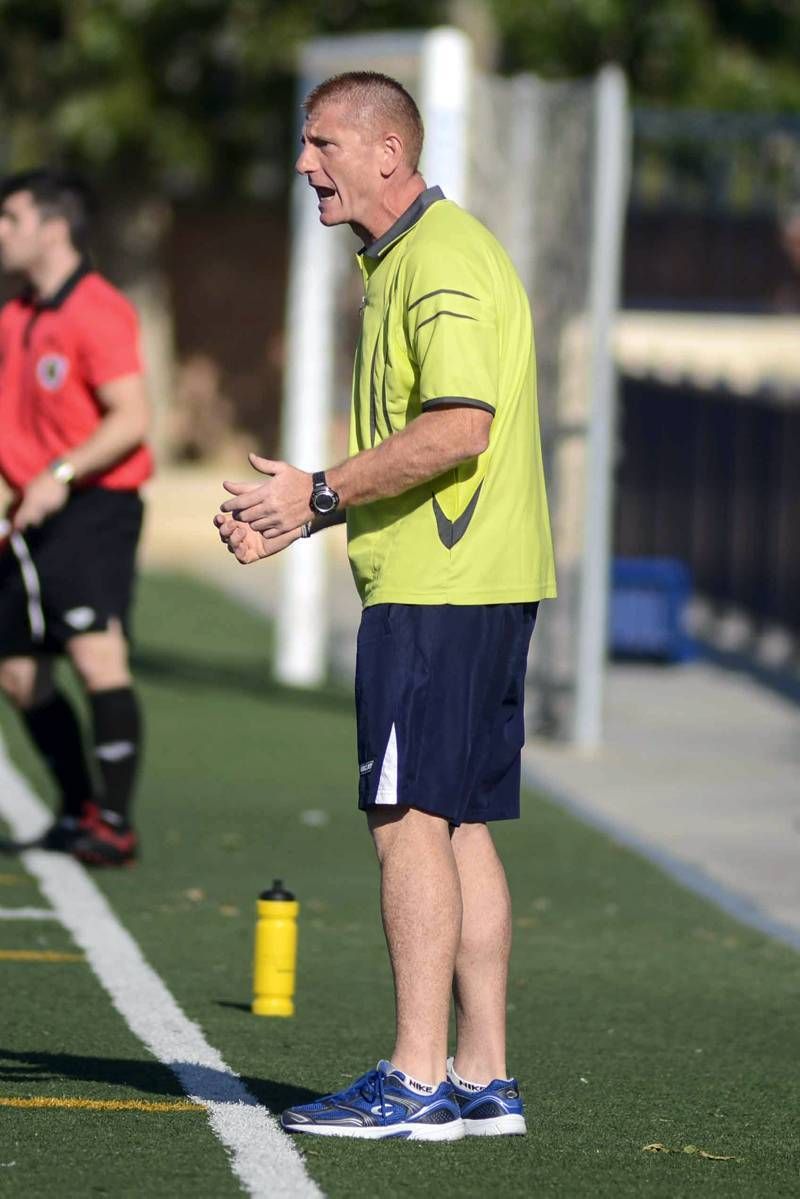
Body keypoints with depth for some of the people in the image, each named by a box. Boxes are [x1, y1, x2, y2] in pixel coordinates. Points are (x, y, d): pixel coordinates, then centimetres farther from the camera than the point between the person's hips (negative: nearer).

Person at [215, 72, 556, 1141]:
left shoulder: (442, 261, -14)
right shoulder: (402, 261, 19)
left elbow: (458, 429, -25)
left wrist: (319, 492, -18)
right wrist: (297, 516, 15)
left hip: (437, 588, -10)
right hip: (469, 582, 10)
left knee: (411, 819, -9)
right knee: (460, 826, 10)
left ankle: (416, 1082, -8)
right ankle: (482, 1078, 12)